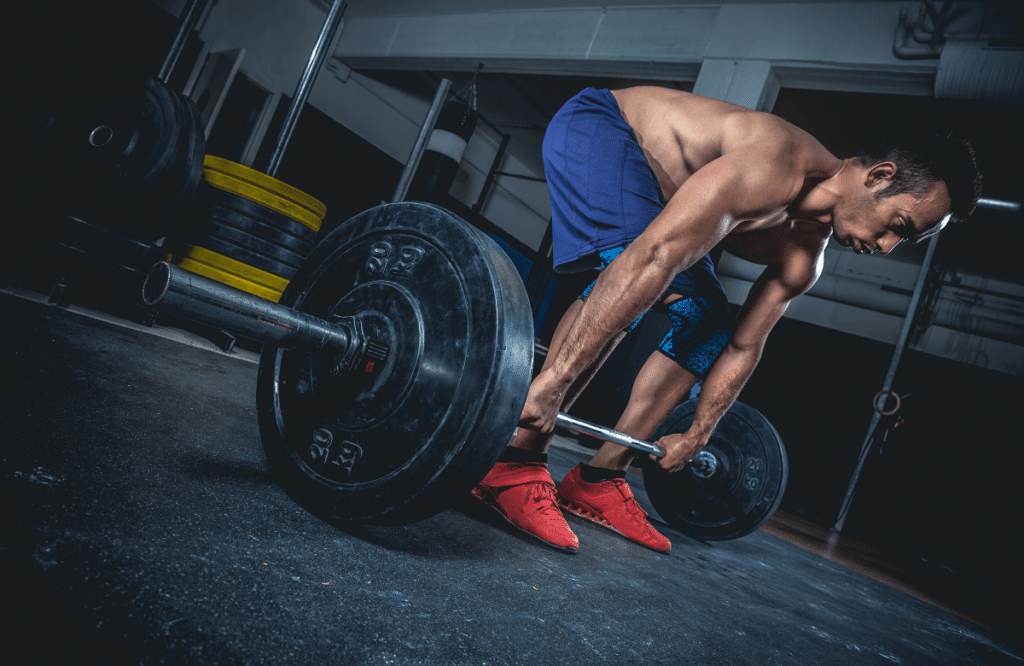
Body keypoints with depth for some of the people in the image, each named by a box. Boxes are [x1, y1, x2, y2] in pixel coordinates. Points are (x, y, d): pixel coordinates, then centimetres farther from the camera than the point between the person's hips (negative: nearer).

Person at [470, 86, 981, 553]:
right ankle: (514, 466, -32)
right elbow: (654, 257, -45)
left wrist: (695, 438, 5)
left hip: (649, 182, 9)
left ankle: (598, 480, 1)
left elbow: (743, 347, 3)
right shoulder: (779, 166, -35)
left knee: (710, 328, 0)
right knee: (629, 271, -36)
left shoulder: (803, 257, -6)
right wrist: (552, 380, -49)